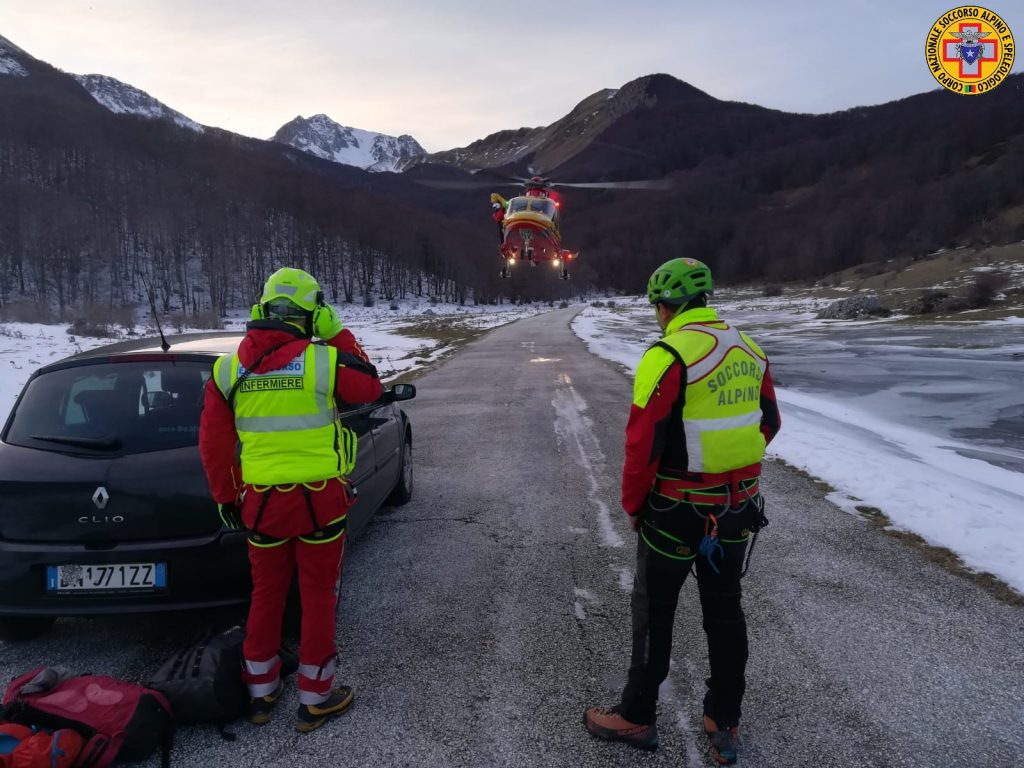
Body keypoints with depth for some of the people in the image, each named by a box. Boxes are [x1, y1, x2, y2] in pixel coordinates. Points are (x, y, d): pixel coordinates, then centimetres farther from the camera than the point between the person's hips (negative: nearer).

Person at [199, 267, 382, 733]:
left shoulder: (228, 370, -3)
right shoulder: (323, 360, -14)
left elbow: (214, 444, 3)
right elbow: (370, 388, 4)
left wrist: (226, 498, 15)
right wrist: (337, 334, 7)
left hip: (261, 502, 3)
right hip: (319, 500, -3)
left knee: (266, 593, 20)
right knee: (318, 596, 12)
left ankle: (260, 692, 35)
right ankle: (316, 699, 24)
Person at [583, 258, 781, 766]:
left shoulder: (668, 356, -19)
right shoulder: (749, 350, 4)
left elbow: (643, 442, -20)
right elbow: (768, 422, 13)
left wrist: (632, 504, -6)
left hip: (678, 509, -6)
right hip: (738, 506, 7)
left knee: (654, 612, 10)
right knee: (725, 610, 18)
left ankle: (637, 718, 25)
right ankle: (724, 723, 31)